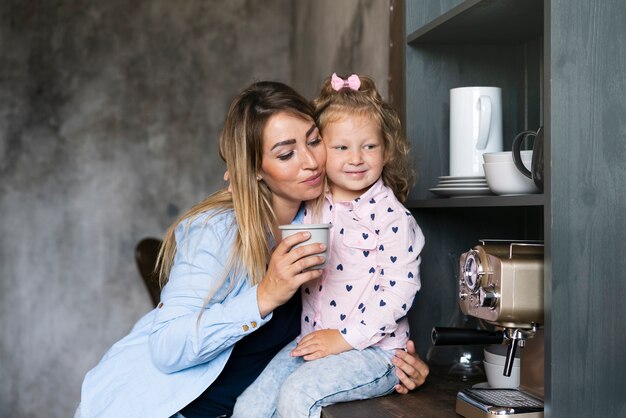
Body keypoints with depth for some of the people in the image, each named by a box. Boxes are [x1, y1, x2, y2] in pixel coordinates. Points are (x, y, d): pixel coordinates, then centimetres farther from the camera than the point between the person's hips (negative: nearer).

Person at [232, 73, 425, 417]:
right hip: (312, 342, 6)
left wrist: (344, 338, -18)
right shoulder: (310, 207, 7)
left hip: (372, 349, -6)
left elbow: (399, 289, -15)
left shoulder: (391, 217, -10)